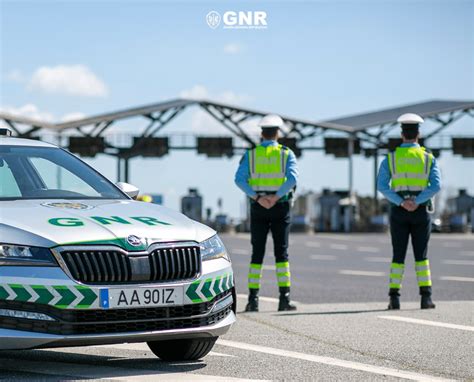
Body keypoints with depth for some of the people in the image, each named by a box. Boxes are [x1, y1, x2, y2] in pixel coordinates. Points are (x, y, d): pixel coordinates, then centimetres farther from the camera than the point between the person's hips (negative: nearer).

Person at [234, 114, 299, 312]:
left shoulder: (251, 154, 4)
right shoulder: (286, 154, 1)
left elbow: (240, 179, -10)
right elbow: (292, 178, -16)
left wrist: (257, 197, -16)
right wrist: (276, 197, -17)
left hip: (258, 208, 1)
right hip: (280, 207, -1)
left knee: (257, 253, 4)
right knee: (281, 253, 3)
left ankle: (253, 299, -2)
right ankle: (284, 298, -3)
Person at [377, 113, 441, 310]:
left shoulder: (391, 157, 2)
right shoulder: (428, 158, 2)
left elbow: (382, 185, -10)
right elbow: (436, 185, -11)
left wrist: (401, 202, -15)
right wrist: (416, 202, -15)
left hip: (399, 211, 0)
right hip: (421, 211, 0)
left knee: (398, 255, 5)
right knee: (421, 255, 5)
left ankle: (394, 298, -3)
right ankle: (426, 298, -2)